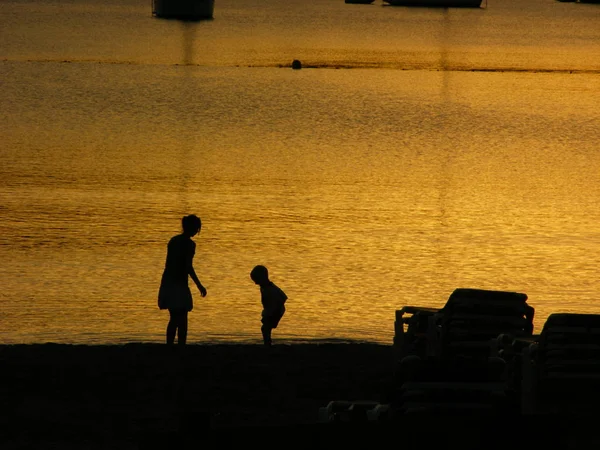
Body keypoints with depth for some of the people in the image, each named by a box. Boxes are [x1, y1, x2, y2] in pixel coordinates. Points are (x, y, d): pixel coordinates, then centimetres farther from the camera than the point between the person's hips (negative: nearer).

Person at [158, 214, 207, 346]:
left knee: (173, 320, 15)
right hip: (179, 285, -7)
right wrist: (199, 285, -10)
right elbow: (189, 267, -16)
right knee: (182, 321, -1)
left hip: (167, 283, 7)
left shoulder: (173, 240, 12)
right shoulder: (189, 244, -10)